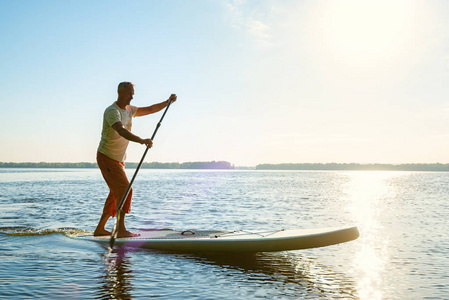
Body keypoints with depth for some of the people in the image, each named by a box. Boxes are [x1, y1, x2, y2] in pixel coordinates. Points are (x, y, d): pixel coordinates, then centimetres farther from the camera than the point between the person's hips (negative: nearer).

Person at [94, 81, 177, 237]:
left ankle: (100, 229, 21)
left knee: (116, 193, 12)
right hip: (106, 158, -9)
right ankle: (121, 230, -13)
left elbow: (150, 110, 15)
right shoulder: (112, 111, -21)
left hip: (119, 159, 9)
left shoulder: (129, 110, 8)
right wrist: (142, 140, -53)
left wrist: (168, 102, 0)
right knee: (124, 190, -16)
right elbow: (121, 131, -39)